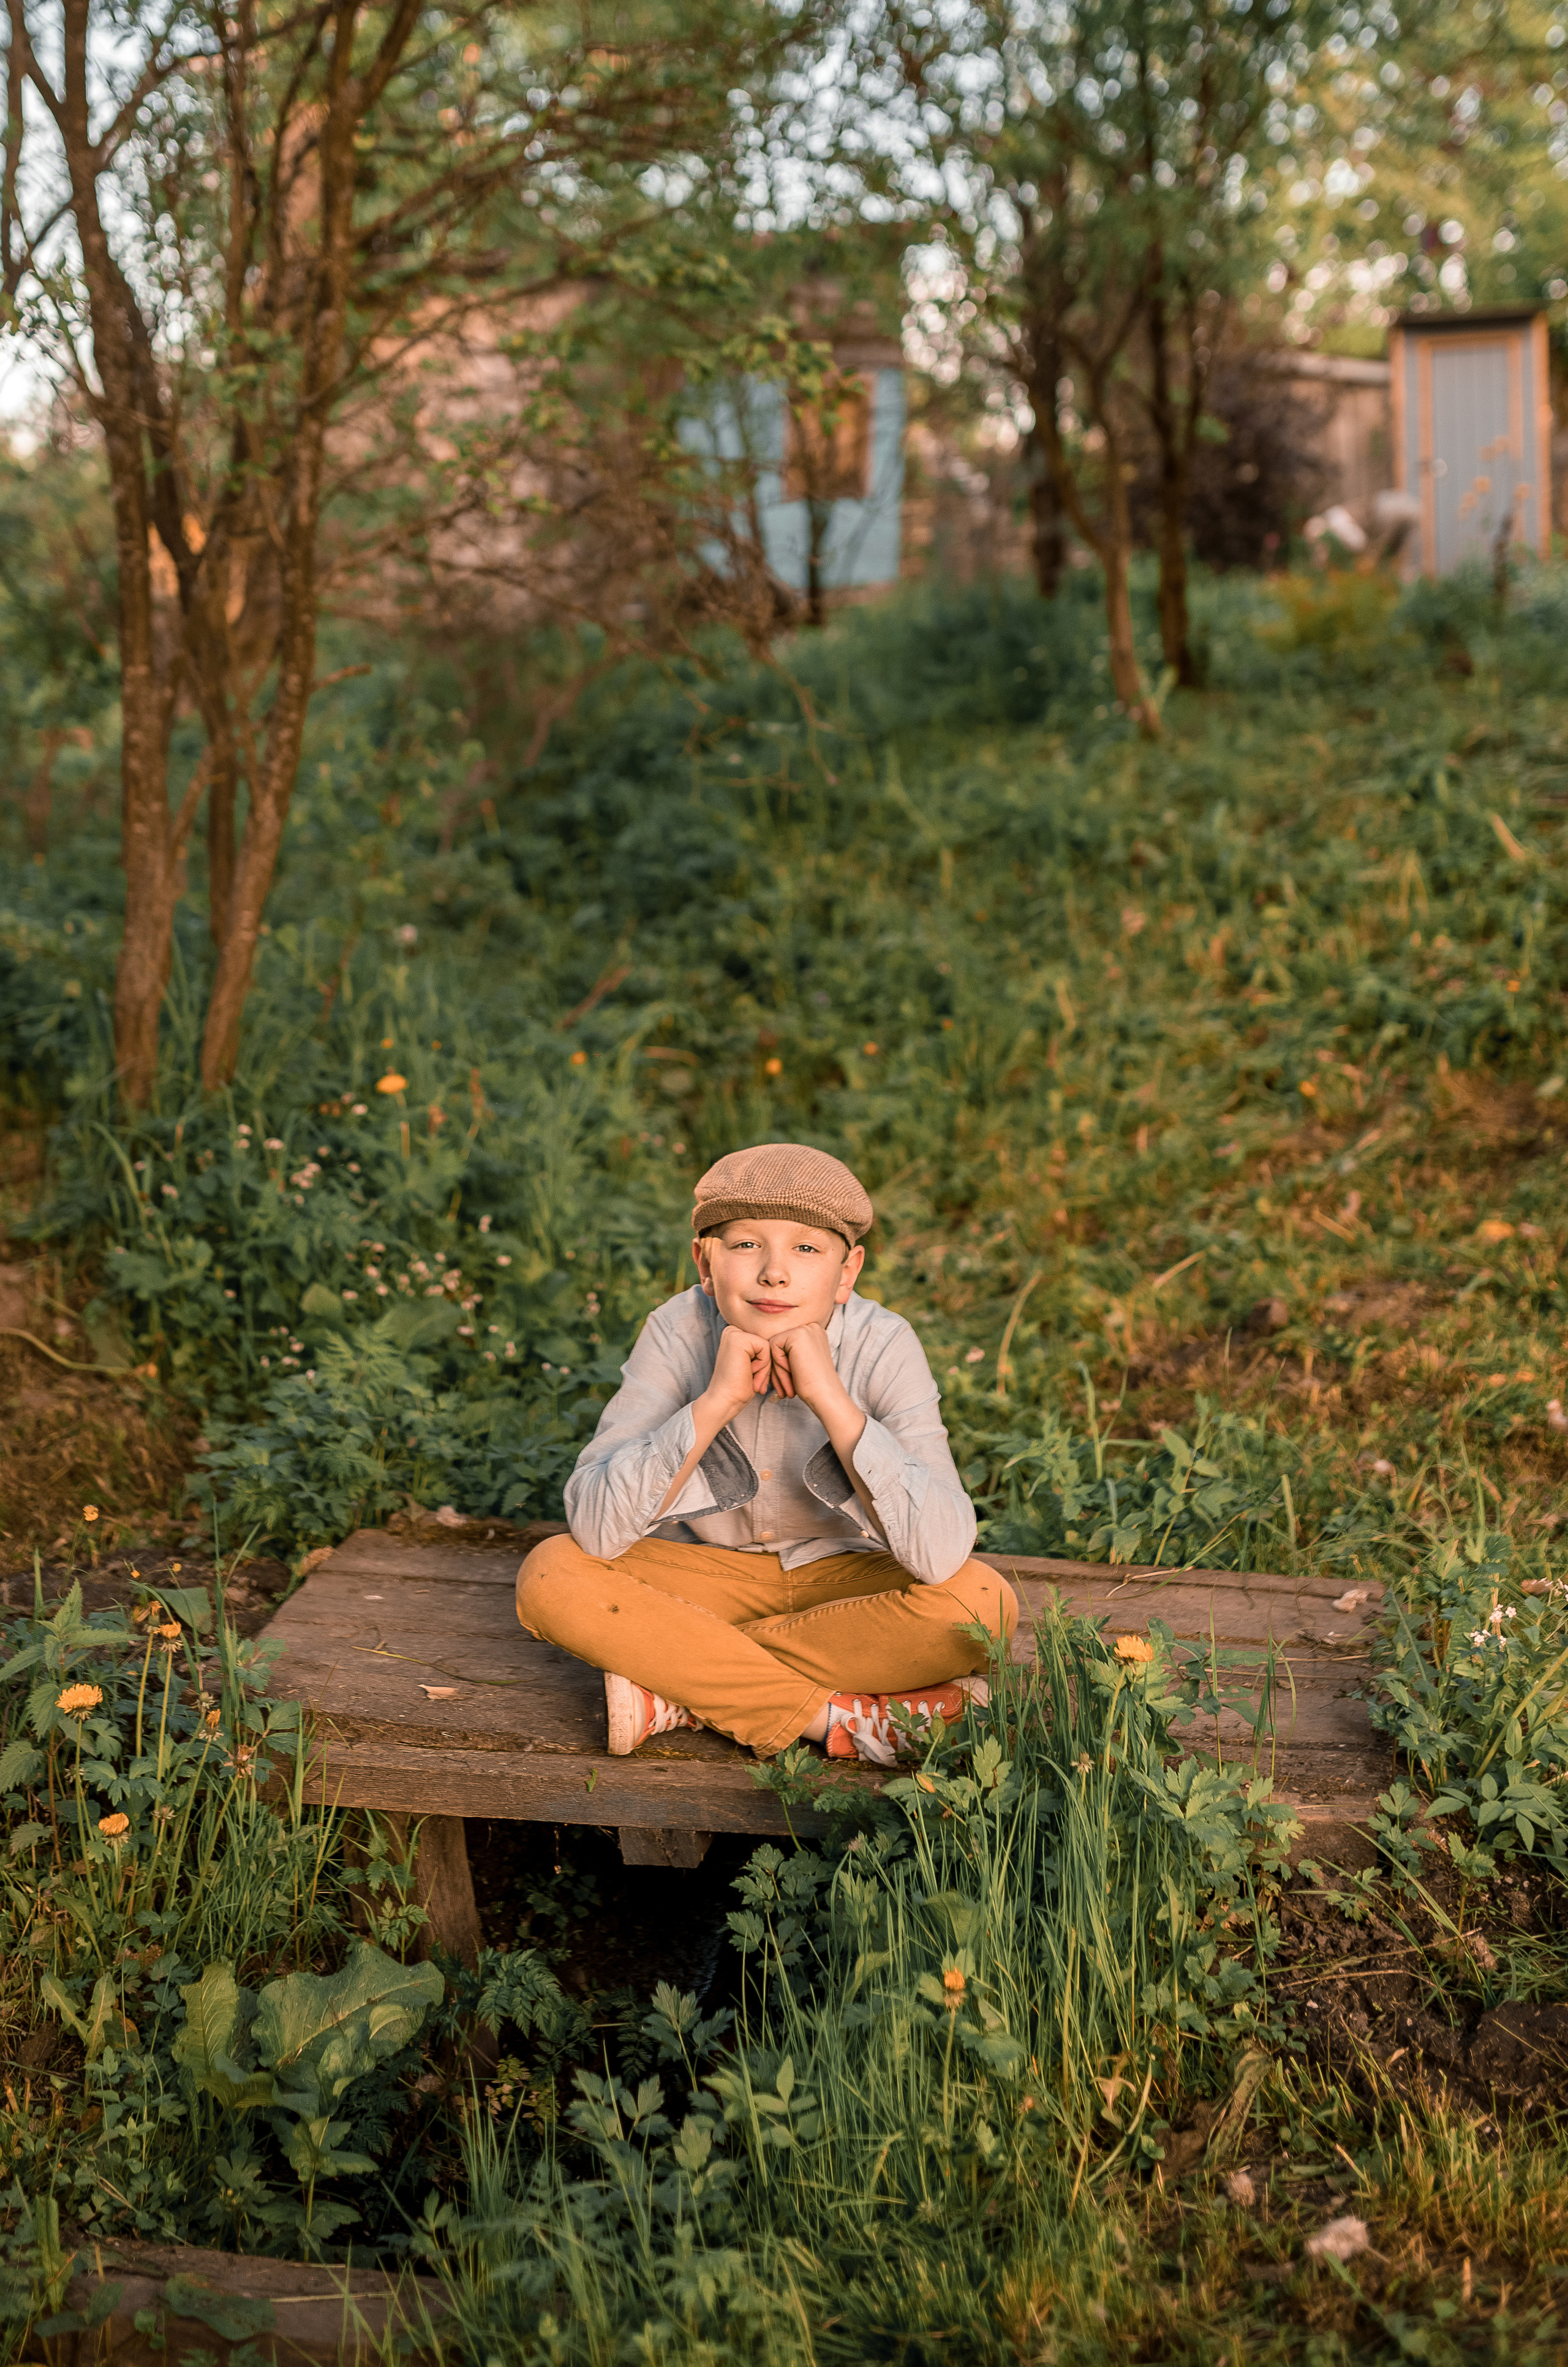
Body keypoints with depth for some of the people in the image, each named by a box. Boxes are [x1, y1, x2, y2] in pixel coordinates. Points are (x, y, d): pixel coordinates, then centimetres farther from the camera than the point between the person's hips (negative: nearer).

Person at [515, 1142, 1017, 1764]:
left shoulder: (881, 1346, -22)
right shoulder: (680, 1333, -20)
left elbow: (940, 1555, -32)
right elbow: (595, 1529, -27)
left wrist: (830, 1397, -37)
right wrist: (716, 1401, -36)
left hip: (844, 1577, 0)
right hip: (712, 1574, 1)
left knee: (982, 1605, -30)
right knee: (551, 1575, -25)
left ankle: (675, 1693, -21)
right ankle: (839, 1717, -24)